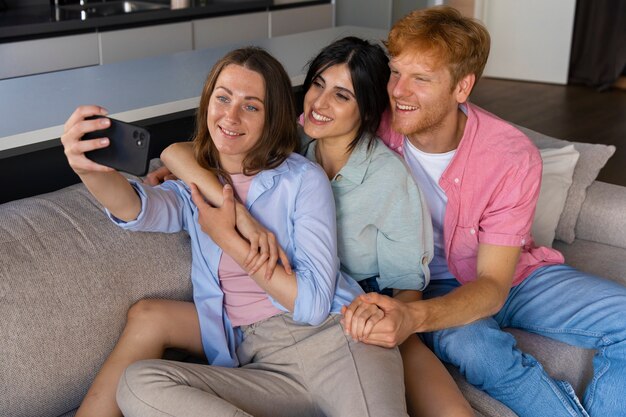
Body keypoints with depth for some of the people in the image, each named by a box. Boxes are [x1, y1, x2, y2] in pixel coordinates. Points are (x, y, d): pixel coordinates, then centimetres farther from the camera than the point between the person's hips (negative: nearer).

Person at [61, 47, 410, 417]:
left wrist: (228, 238, -5)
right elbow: (139, 211, -14)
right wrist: (91, 169, -36)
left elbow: (314, 304, -6)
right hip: (254, 358, 5)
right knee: (138, 383, -23)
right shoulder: (193, 190, 12)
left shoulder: (303, 179, 3)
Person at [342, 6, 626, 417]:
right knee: (464, 342, -36)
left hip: (512, 275, 1)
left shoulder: (514, 158, -23)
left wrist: (413, 318, -43)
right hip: (433, 287, -1)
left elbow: (493, 284, -23)